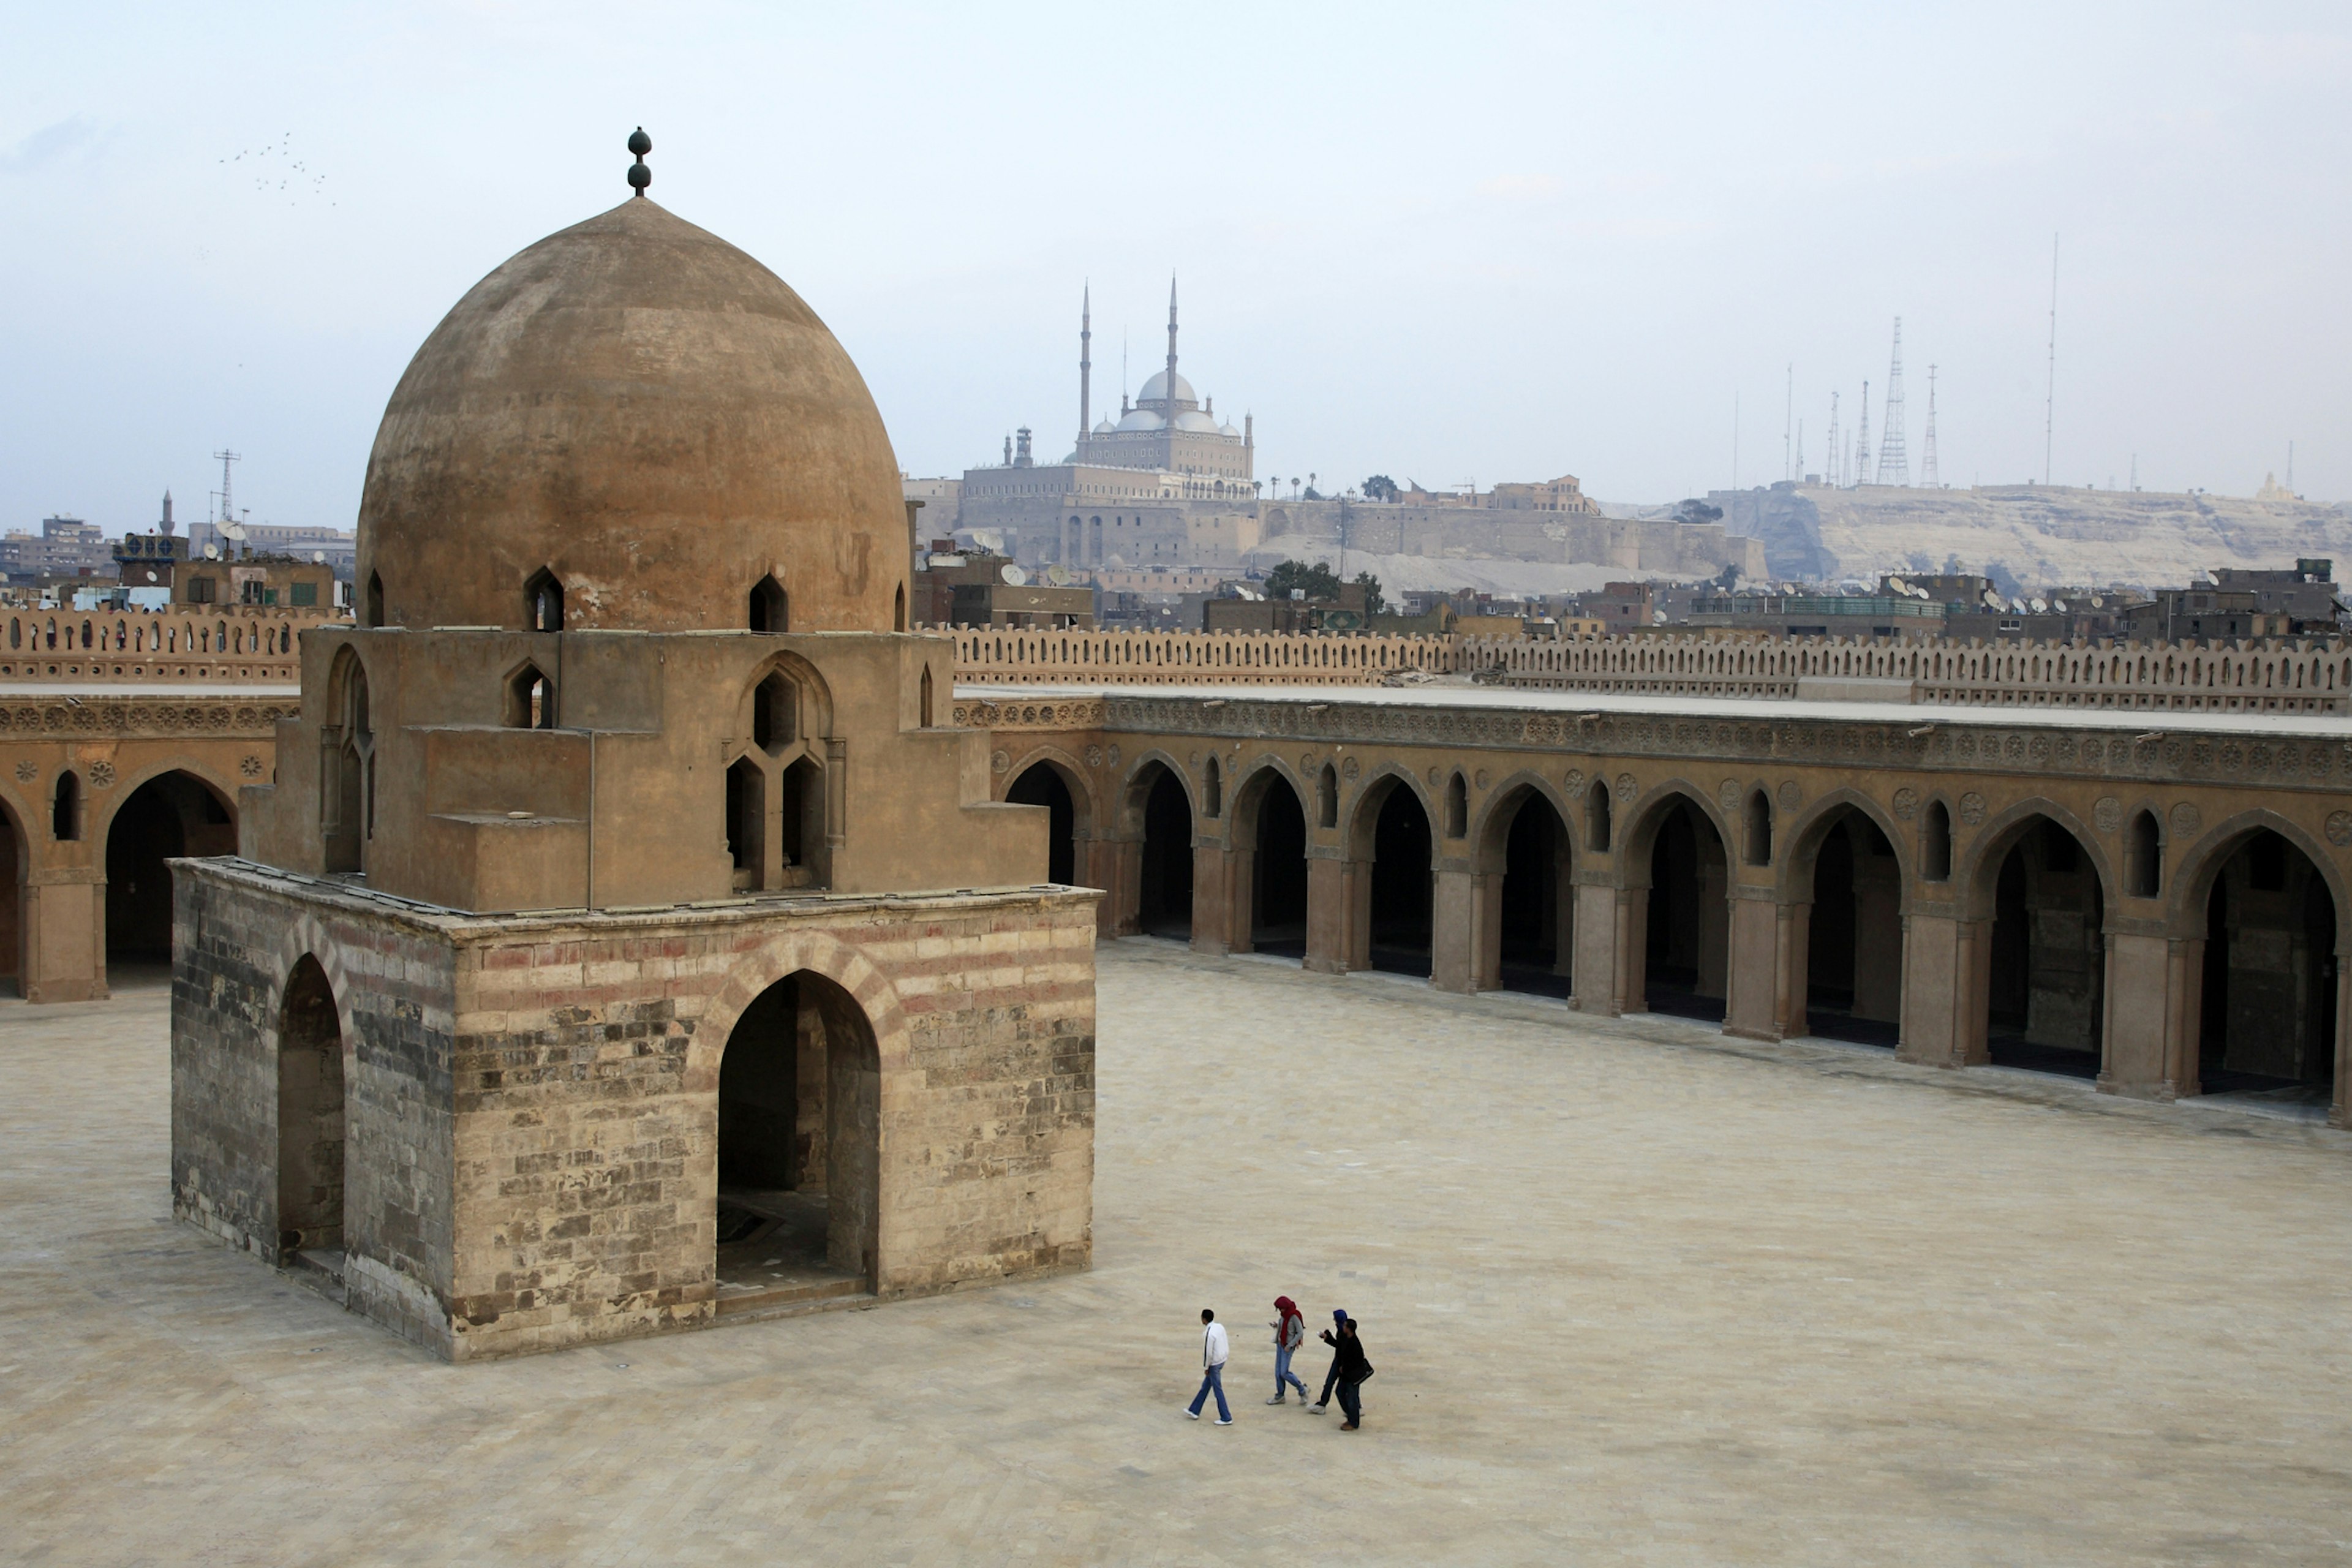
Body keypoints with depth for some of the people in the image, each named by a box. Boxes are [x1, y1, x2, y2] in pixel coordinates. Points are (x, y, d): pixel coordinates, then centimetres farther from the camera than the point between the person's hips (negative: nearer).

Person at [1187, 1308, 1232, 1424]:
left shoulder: (1208, 1334, -25)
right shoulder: (1220, 1327, 0)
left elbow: (1208, 1353, -20)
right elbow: (1226, 1345, 8)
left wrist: (1206, 1367, -8)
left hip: (1214, 1364, -9)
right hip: (1222, 1360, 9)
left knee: (1218, 1390, 2)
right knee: (1205, 1386, 19)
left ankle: (1226, 1418, 8)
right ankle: (1195, 1411, 30)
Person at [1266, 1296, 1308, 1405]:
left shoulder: (1294, 1317, -18)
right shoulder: (1283, 1315, 6)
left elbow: (1300, 1333, -18)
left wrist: (1290, 1345, -19)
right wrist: (1276, 1326, -3)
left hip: (1288, 1346, -8)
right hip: (1280, 1344, 8)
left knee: (1284, 1372, -8)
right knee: (1278, 1372, 9)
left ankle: (1302, 1390, 8)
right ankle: (1280, 1396, 19)